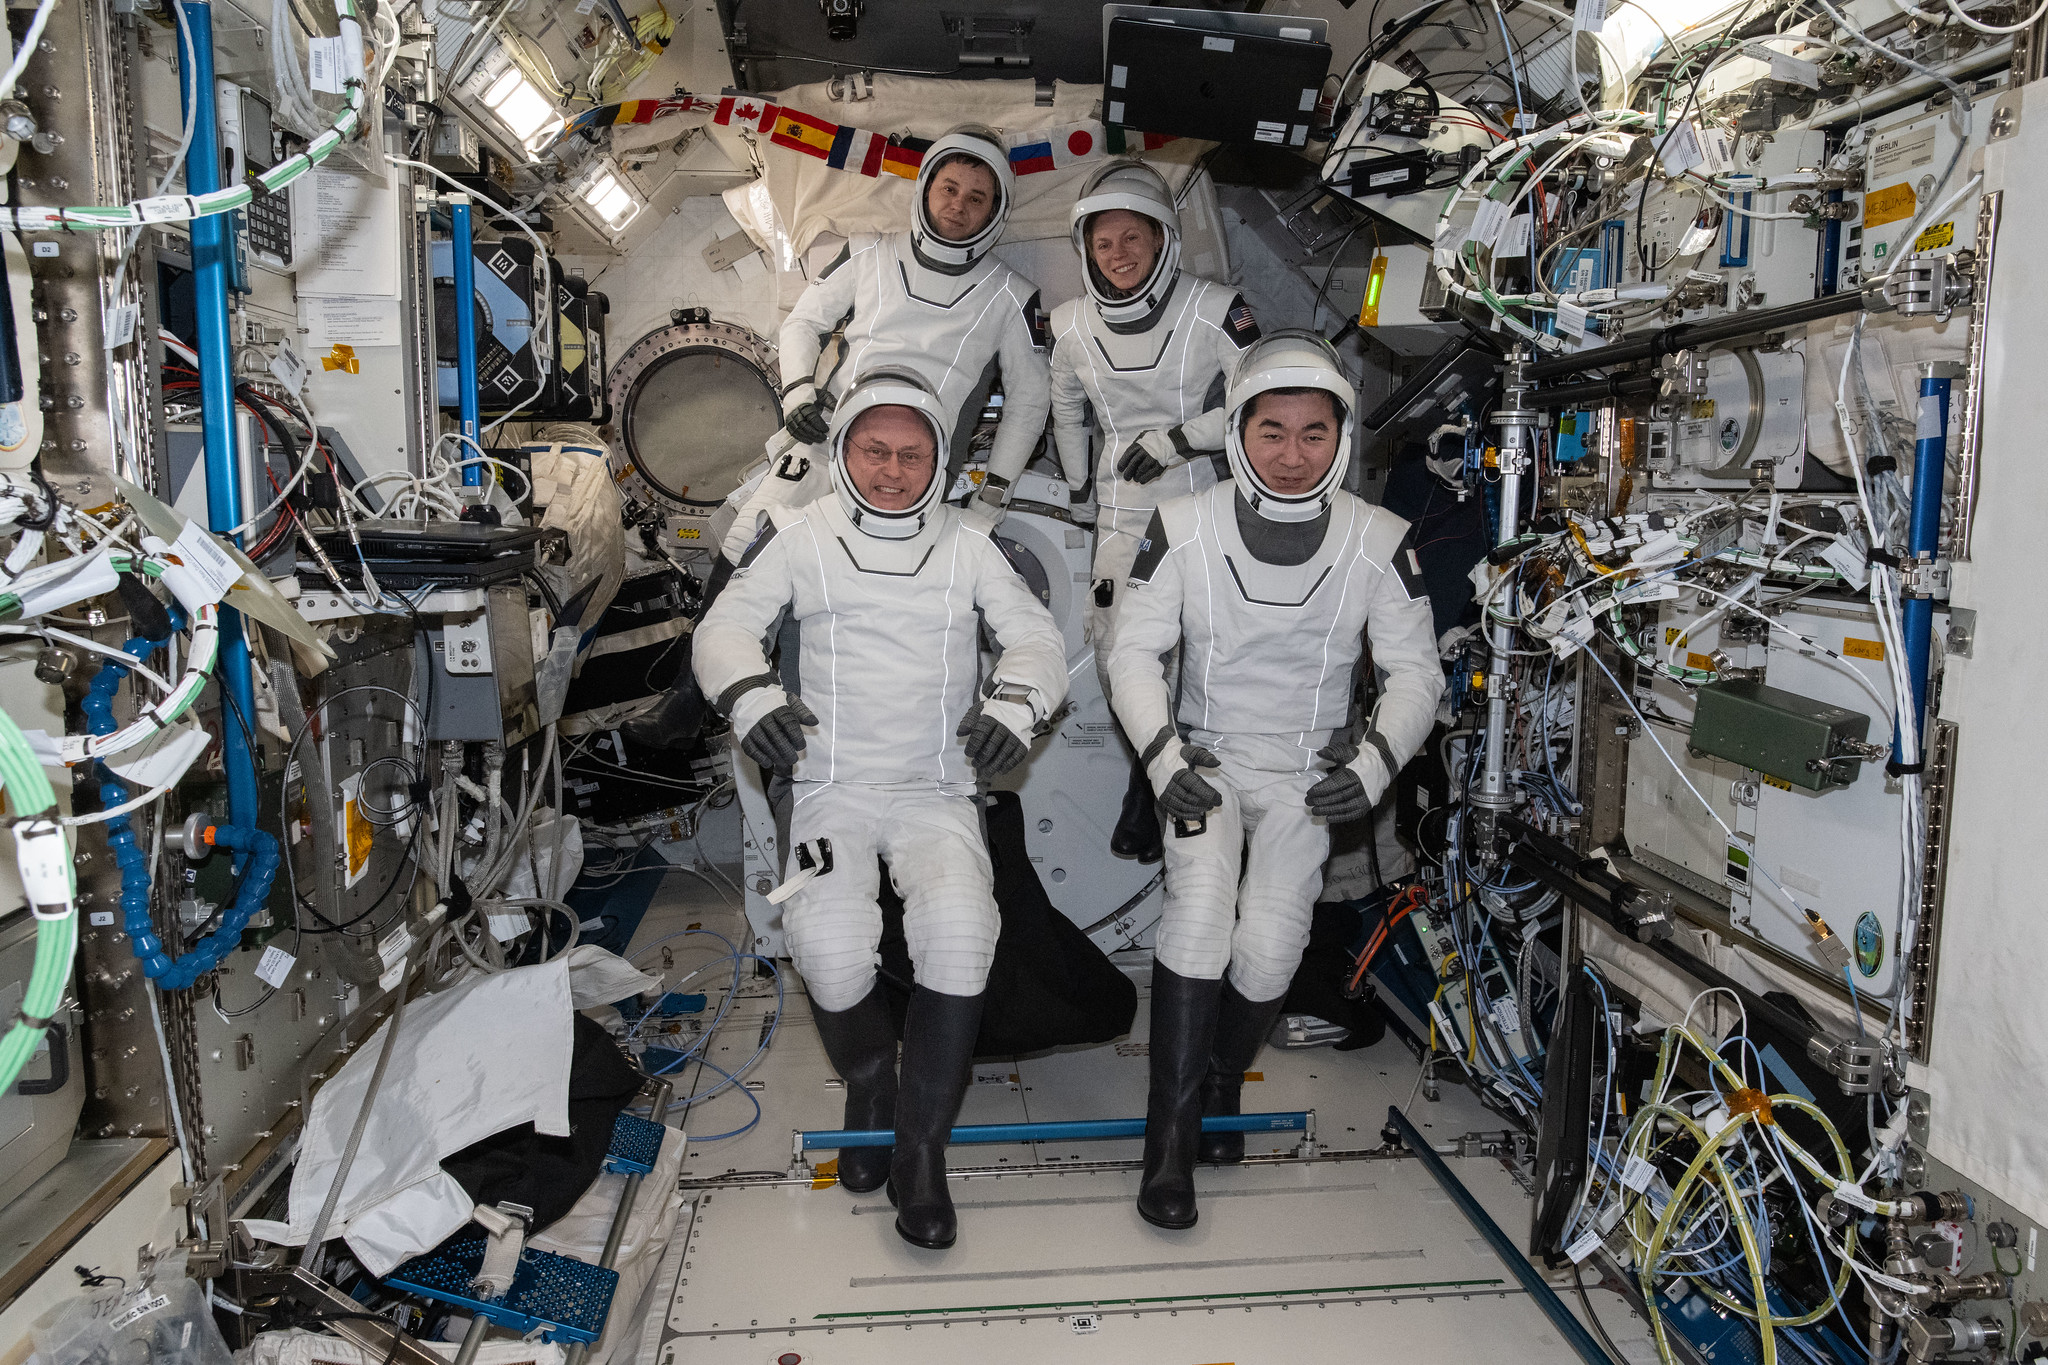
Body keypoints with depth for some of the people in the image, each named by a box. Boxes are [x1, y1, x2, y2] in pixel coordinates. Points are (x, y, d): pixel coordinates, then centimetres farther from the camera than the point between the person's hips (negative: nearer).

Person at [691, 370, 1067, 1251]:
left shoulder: (968, 546, 8)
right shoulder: (800, 538, 6)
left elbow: (1036, 635, 3)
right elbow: (726, 626, 0)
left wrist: (1014, 705, -19)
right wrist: (750, 693, -22)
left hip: (939, 792, 1)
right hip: (833, 790, 0)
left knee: (960, 934, -27)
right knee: (830, 949, -25)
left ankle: (920, 1150, -8)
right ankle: (869, 1088, 10)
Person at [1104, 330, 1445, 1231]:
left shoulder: (1379, 542, -10)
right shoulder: (1183, 529, -12)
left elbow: (1416, 671, -3)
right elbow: (1133, 650, -6)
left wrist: (1377, 761, -19)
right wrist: (1162, 753, -19)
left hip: (1310, 775, 1)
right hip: (1206, 761, -1)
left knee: (1268, 952, -8)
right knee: (1199, 912, -21)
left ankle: (1221, 1085, 24)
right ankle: (1169, 1141, -9)